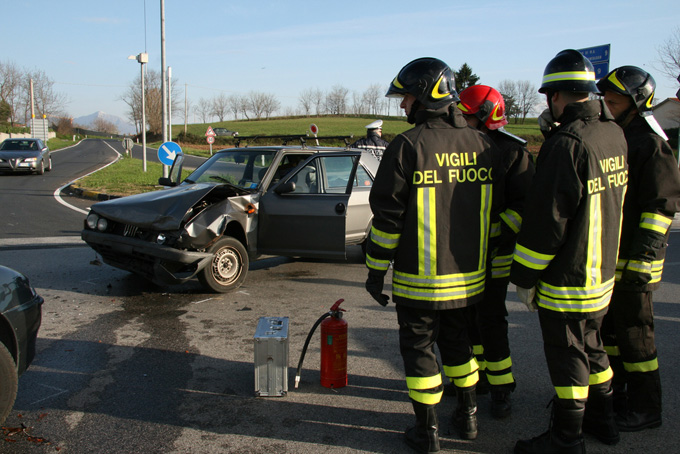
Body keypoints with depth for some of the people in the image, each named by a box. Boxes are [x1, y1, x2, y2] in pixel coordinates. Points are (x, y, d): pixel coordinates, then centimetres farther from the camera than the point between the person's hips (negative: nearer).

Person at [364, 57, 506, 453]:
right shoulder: (484, 146, 5)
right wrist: (487, 262, 20)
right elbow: (496, 212, 10)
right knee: (459, 343, 22)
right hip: (470, 276, 6)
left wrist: (376, 270, -5)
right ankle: (468, 416, 34)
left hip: (419, 279, -5)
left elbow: (388, 216, -13)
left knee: (419, 348, 9)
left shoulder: (408, 146, -13)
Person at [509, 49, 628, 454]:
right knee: (591, 345, 23)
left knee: (567, 358, 4)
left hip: (566, 279, -9)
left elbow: (546, 220, -22)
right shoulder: (614, 134, 4)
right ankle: (604, 416, 39)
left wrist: (525, 276, -12)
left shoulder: (567, 144, -22)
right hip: (603, 272, 9)